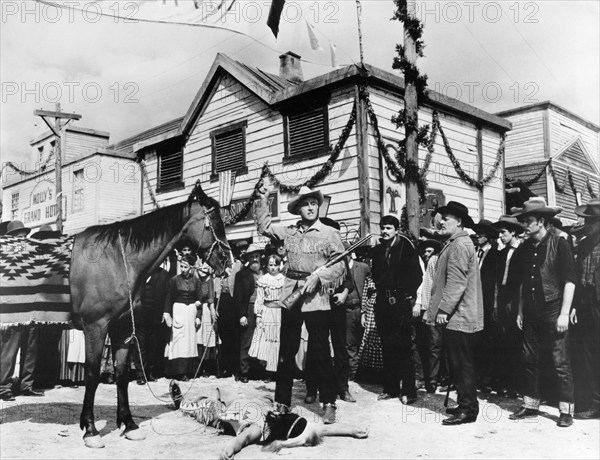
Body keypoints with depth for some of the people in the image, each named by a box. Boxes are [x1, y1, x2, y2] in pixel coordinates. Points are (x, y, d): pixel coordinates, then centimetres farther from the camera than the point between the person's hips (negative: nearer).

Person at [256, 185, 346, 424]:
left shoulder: (330, 233, 1)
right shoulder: (289, 231, 12)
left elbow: (340, 264, -4)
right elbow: (264, 227, 19)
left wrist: (317, 276, -17)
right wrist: (264, 200, 13)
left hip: (316, 297, -4)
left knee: (320, 351, -3)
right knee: (286, 350, 9)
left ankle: (329, 404, 6)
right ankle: (282, 401, 18)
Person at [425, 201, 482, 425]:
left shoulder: (460, 245, -14)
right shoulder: (453, 244, 18)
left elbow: (457, 282, -20)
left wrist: (444, 309, -20)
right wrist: (435, 309, 20)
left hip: (458, 316, -10)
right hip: (456, 315, 10)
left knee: (461, 364, -4)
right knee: (458, 363, 15)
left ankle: (468, 409, 2)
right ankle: (465, 404, 23)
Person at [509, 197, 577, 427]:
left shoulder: (559, 244, -7)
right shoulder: (524, 249, 9)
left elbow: (569, 280, -9)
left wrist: (564, 314, -14)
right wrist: (520, 311, 12)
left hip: (553, 312, -5)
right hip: (530, 314, 6)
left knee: (561, 363, -1)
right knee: (530, 361, 11)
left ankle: (566, 410, 9)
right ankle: (530, 405, 21)